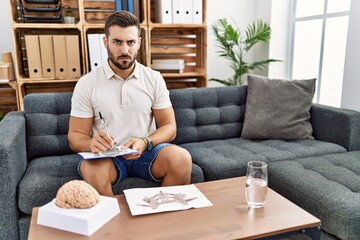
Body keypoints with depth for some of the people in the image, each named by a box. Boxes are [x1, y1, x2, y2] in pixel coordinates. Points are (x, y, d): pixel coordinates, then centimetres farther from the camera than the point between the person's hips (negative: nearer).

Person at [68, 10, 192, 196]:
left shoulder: (154, 79, 1)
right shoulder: (86, 84, -3)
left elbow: (169, 127, 1)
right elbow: (75, 136, -2)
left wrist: (145, 143, -20)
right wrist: (92, 144, -27)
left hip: (146, 152, 2)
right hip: (106, 155, -1)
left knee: (182, 159, -27)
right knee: (92, 170, -35)